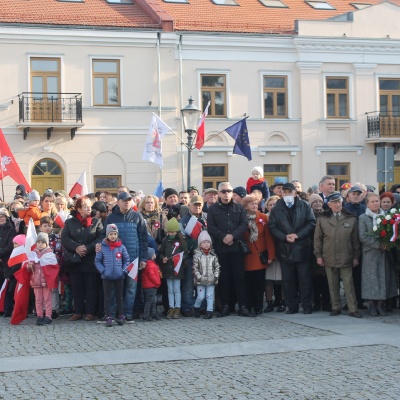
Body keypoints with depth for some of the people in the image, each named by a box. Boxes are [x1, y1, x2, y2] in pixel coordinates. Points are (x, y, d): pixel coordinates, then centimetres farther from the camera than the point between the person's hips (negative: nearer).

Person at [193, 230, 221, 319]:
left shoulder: (213, 255, 5)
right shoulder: (197, 255, -4)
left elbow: (217, 267, 7)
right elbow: (195, 268, -5)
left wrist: (216, 276, -3)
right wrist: (199, 277, -12)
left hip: (211, 280, 2)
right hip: (200, 281, -2)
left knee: (210, 296, 3)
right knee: (201, 296, -1)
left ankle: (209, 311, 9)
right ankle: (196, 308, 23)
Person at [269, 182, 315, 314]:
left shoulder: (304, 206, 4)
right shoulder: (276, 209, 7)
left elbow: (311, 223, -1)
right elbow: (272, 227, 2)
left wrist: (298, 235, -11)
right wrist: (285, 237, -12)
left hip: (302, 248, -1)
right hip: (285, 249, 2)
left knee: (305, 278, 0)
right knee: (288, 280, 4)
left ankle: (307, 305, 8)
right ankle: (292, 306, 12)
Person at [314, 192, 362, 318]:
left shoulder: (351, 219, 3)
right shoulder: (322, 219, 4)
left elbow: (355, 239, 5)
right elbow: (317, 238, 6)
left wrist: (356, 256, 3)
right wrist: (318, 255, 2)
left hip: (346, 258, -1)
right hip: (329, 258, 1)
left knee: (349, 284, -2)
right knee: (333, 285, 7)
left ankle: (353, 309, 1)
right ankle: (336, 308, 16)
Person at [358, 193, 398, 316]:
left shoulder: (385, 216, 10)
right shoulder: (363, 218, 0)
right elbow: (363, 237, -8)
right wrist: (378, 245, -15)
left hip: (384, 253, 3)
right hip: (370, 254, -3)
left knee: (384, 277, 2)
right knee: (371, 278, -3)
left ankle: (381, 304, 9)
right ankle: (372, 305, 4)